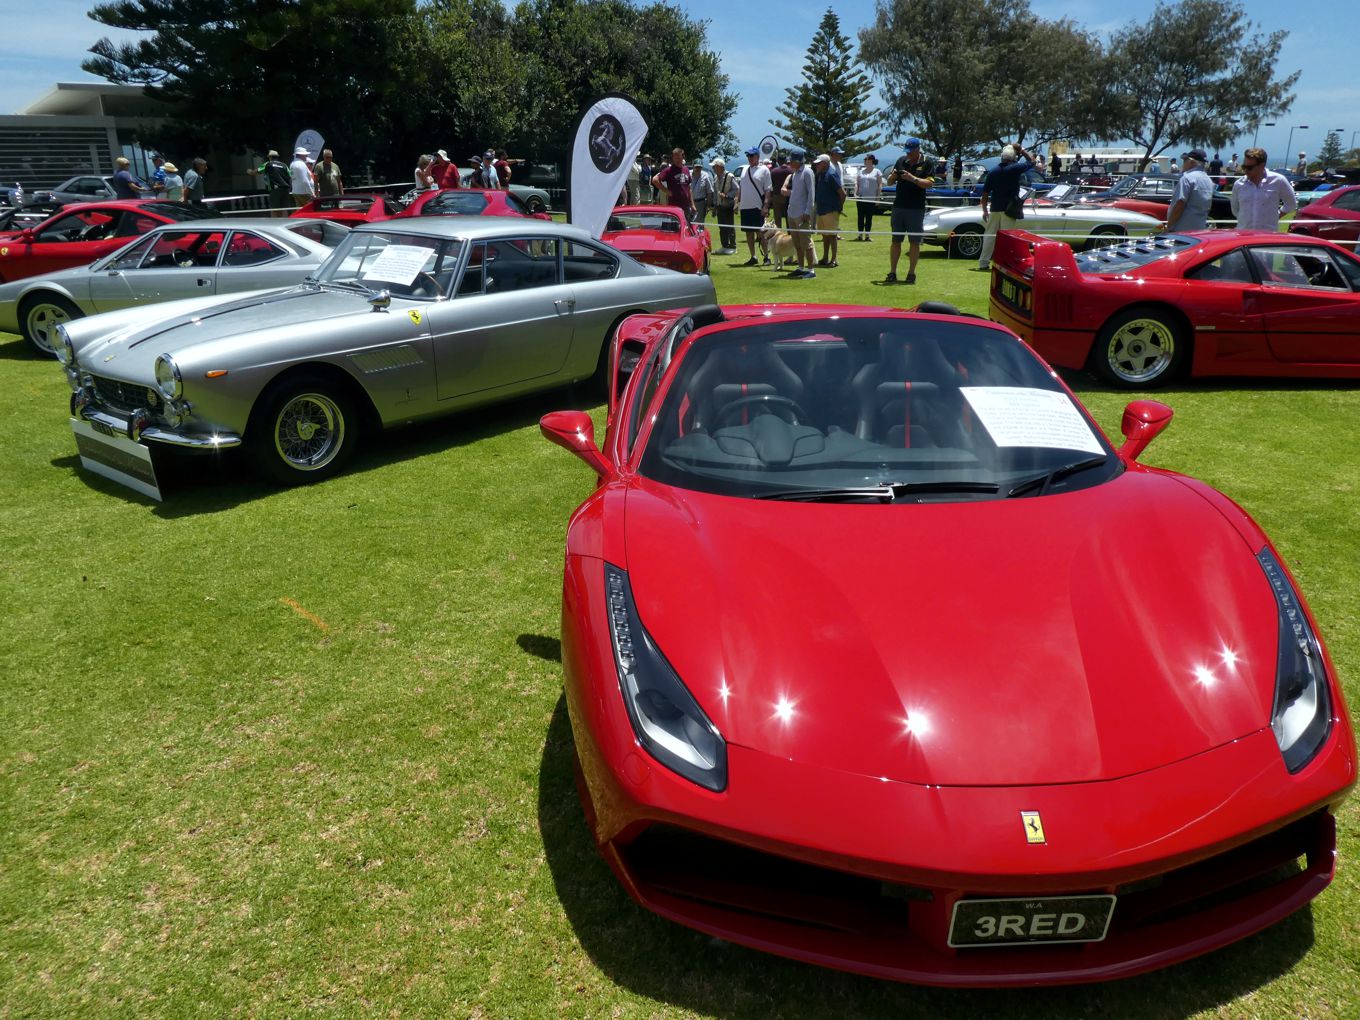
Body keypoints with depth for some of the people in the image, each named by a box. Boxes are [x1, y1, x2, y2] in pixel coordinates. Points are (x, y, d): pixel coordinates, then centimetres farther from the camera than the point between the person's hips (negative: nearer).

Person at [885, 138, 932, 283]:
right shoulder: (901, 161, 9)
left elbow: (928, 183, -14)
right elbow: (889, 182, 12)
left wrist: (912, 178, -24)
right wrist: (892, 176, -10)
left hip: (916, 209, -3)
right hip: (898, 206, 4)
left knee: (914, 242, 1)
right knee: (895, 241, 4)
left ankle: (911, 273, 8)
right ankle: (892, 273, 6)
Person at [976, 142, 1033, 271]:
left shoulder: (992, 172, 4)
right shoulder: (1015, 169, -7)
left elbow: (985, 193, 5)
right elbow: (1031, 162, 8)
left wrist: (985, 210, 11)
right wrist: (1021, 150, 14)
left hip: (995, 209, 4)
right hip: (1009, 209, -3)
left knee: (989, 235, 9)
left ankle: (983, 263, 9)